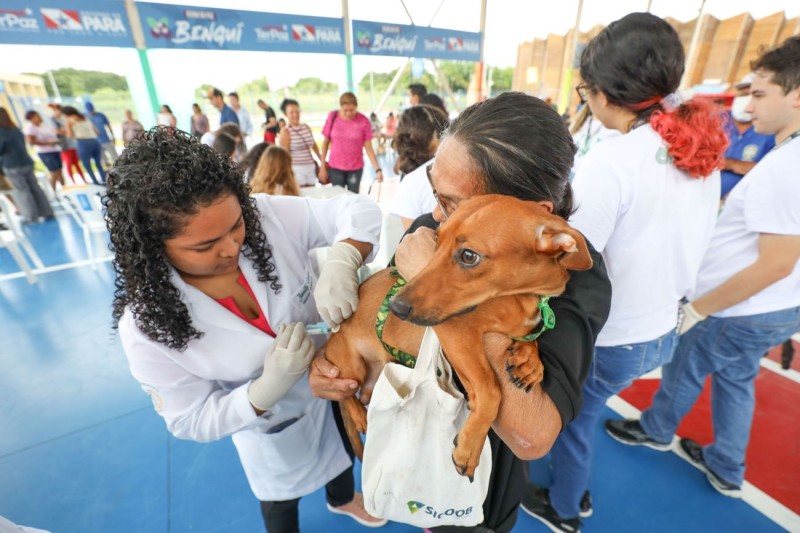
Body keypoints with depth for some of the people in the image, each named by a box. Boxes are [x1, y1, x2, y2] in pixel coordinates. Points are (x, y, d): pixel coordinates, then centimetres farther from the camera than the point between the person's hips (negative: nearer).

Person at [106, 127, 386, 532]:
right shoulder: (146, 327, -29)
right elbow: (191, 421, -19)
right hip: (274, 425, -3)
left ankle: (343, 499, 73)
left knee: (343, 453, 35)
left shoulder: (266, 216, -30)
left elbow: (359, 211, -25)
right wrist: (269, 388, -37)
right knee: (282, 499, 31)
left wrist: (340, 265, -46)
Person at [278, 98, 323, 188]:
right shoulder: (285, 131, -6)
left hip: (310, 168, 6)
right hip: (296, 170, -5)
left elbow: (314, 145, 21)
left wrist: (322, 161, 19)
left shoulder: (306, 127, 9)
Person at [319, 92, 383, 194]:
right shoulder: (332, 117, -5)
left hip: (356, 168, 0)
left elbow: (368, 148, -7)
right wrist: (322, 166, 1)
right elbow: (326, 142, 2)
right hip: (335, 167, 1)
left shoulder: (363, 121, -9)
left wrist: (378, 169, -16)